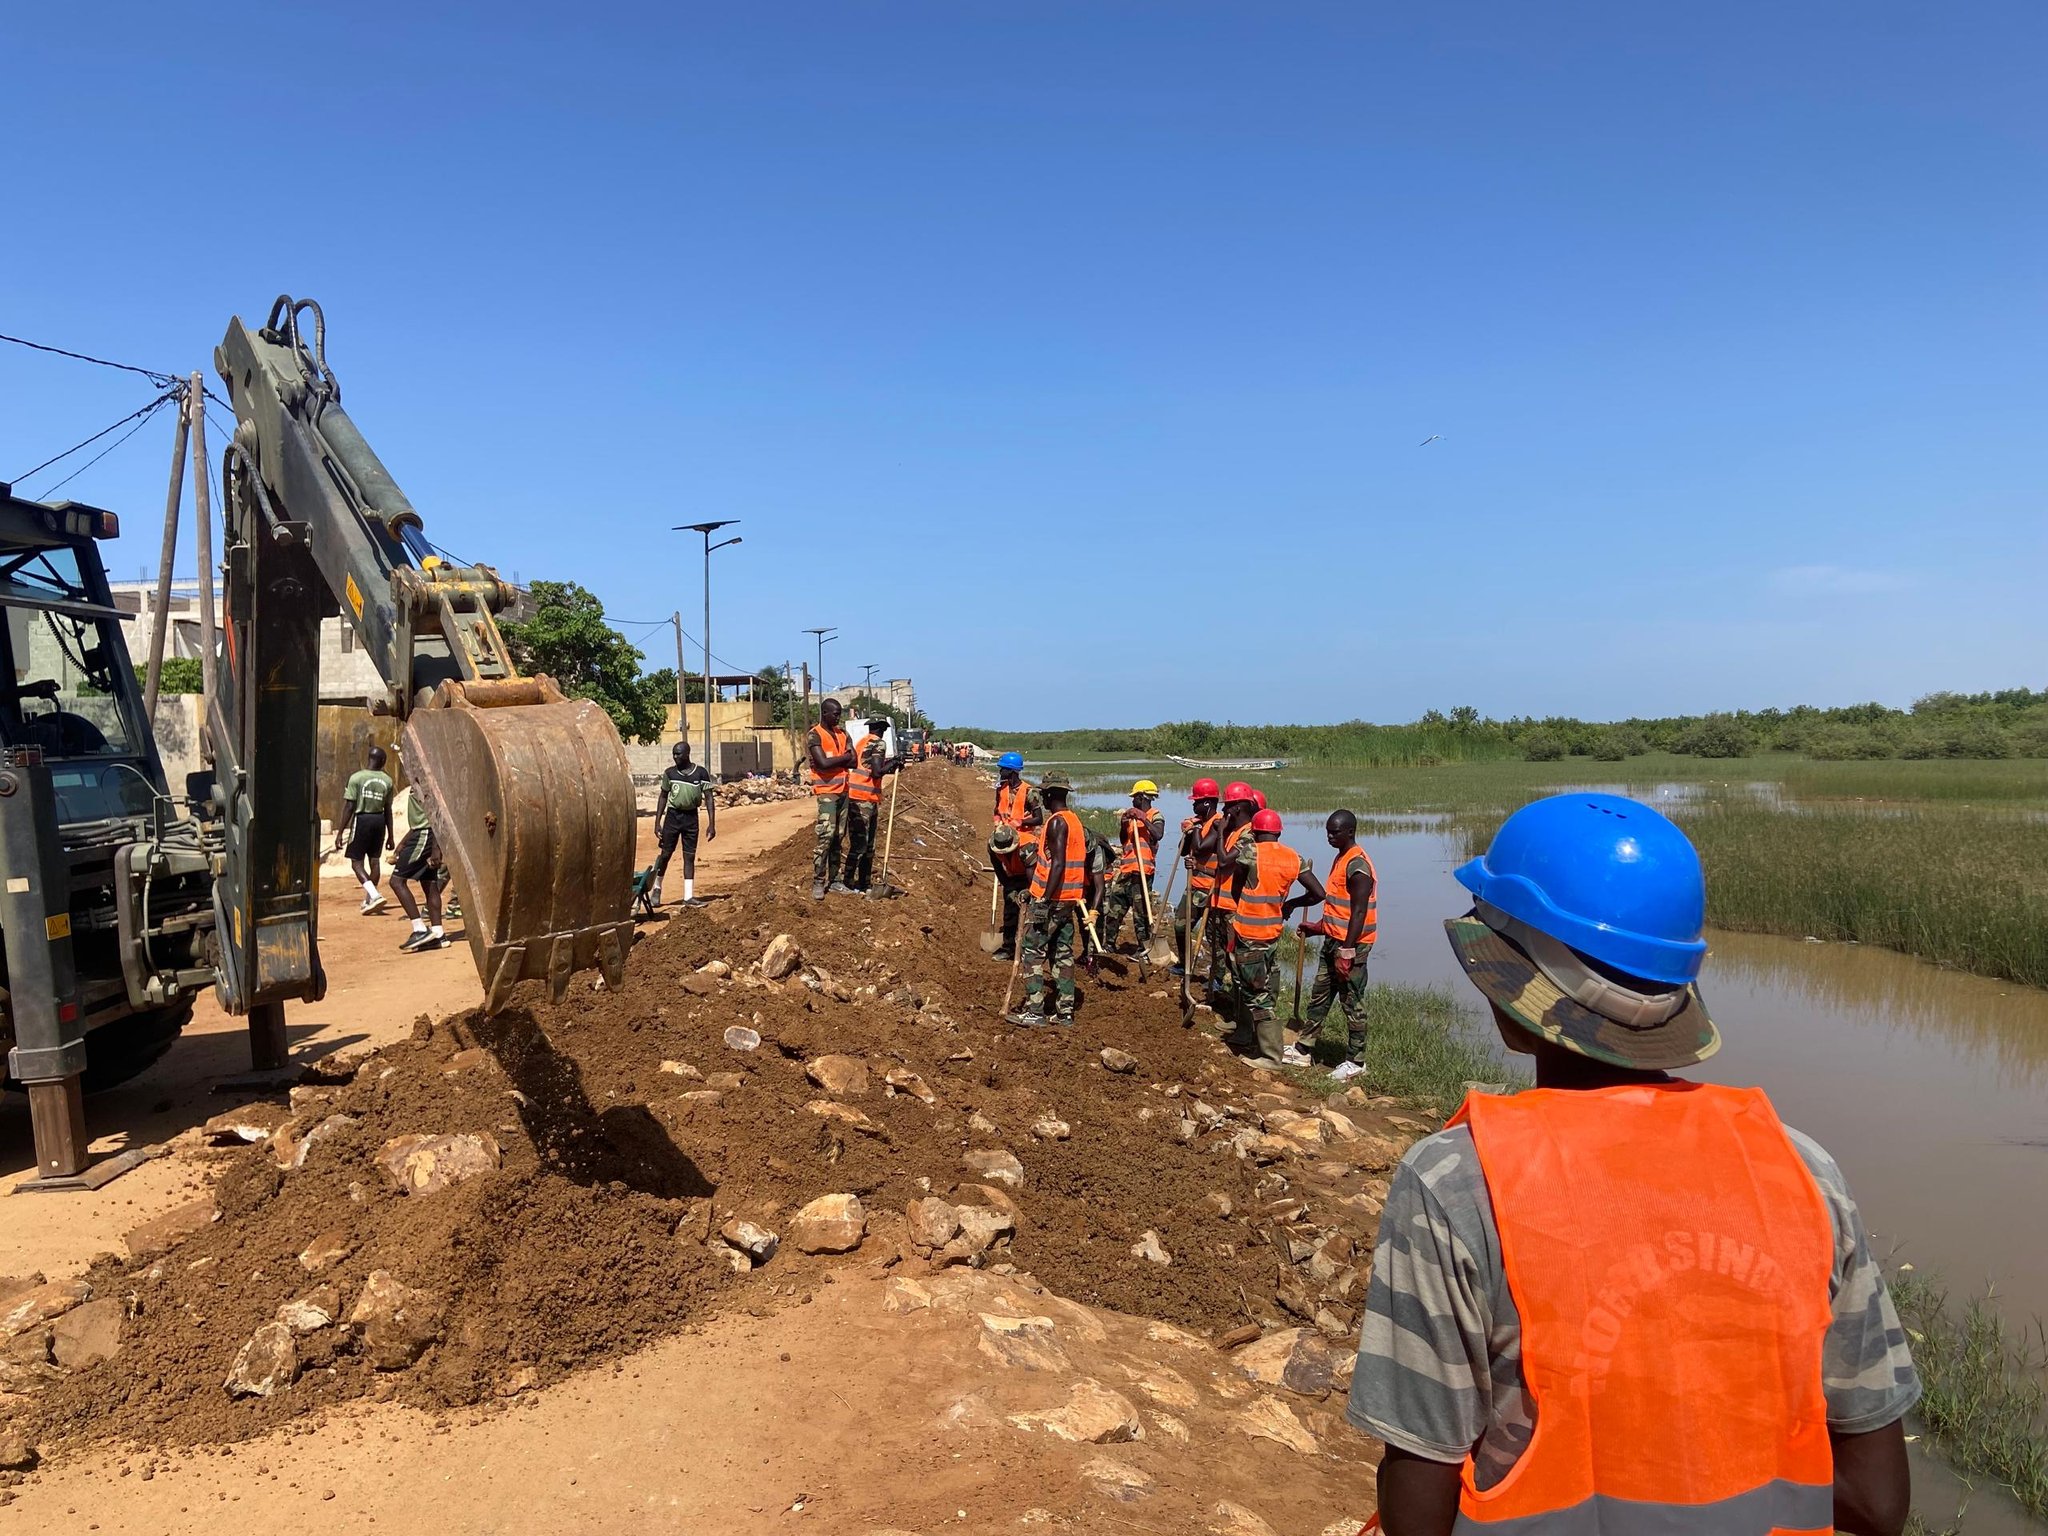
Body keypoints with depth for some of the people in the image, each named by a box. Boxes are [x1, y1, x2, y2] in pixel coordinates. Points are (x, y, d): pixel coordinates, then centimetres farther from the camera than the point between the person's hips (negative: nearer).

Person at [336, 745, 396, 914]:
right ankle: (368, 901, 20)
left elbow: (350, 807, -10)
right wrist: (390, 835, 15)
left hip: (361, 819, -4)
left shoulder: (356, 777, -7)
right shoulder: (387, 780, 4)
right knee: (374, 860, 12)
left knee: (357, 862, 0)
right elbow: (388, 810, 8)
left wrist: (340, 832, -5)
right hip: (379, 821, 4)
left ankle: (374, 894, -19)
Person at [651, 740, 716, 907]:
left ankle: (688, 896, 6)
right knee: (665, 853, 4)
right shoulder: (669, 772, 1)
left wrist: (711, 824, -10)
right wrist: (657, 822, 3)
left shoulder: (701, 772, -5)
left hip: (691, 817, -1)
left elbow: (709, 798, -4)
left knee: (690, 856, 2)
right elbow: (663, 796, 8)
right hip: (673, 815, 1)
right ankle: (656, 888, 23)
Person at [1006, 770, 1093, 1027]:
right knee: (1062, 952, 11)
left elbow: (1058, 863, -22)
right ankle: (1064, 1010, 13)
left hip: (1052, 899, -9)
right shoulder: (1074, 820, 14)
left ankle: (1034, 1011, -6)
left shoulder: (1057, 822, -14)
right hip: (1070, 898, 9)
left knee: (1033, 950, -4)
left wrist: (1045, 900, -24)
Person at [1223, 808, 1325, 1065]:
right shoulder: (1294, 858, 1)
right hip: (1274, 932, 6)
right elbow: (1318, 893, 1)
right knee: (1263, 990, 20)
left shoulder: (1248, 851, -13)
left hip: (1248, 933, -6)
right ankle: (1247, 1037, 34)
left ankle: (1272, 1055, 1)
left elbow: (1235, 892, -4)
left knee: (1256, 995, -1)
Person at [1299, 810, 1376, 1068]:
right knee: (1319, 996, 15)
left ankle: (1356, 1060, 10)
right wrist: (1318, 927, 22)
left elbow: (1359, 912, -22)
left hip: (1350, 945, -10)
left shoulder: (1357, 865, -19)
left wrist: (1346, 952, -23)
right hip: (1333, 940, 10)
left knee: (1351, 1002, 0)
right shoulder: (1341, 858, 13)